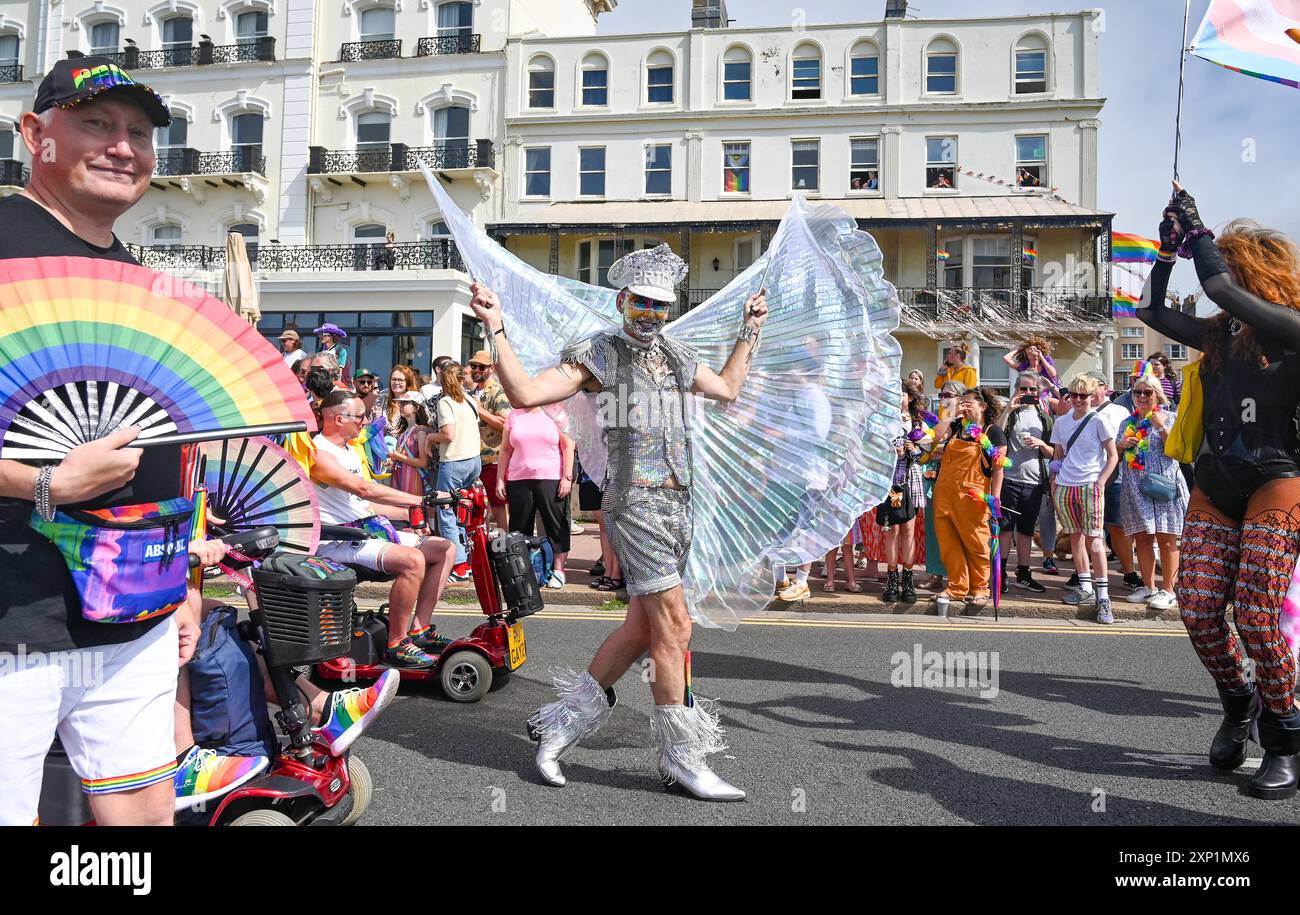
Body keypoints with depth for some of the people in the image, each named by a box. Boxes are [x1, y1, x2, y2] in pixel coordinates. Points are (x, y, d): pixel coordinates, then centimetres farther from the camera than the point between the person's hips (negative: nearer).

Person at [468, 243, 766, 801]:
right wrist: (496, 329, -21)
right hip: (636, 503, -8)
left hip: (678, 504, 8)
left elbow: (727, 389, 32)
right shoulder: (599, 355, -5)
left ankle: (565, 719, 24)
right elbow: (525, 393, -14)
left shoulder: (676, 357, 15)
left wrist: (749, 332, 32)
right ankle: (680, 755, 6)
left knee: (641, 627, 10)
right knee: (673, 625, -8)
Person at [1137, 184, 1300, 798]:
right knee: (1198, 609, -4)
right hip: (1215, 486, 6)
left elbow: (1221, 288, -19)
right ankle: (1238, 701, 21)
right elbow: (1152, 312, 22)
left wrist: (1196, 229, -5)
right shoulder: (1218, 334, 13)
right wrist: (1168, 248, 15)